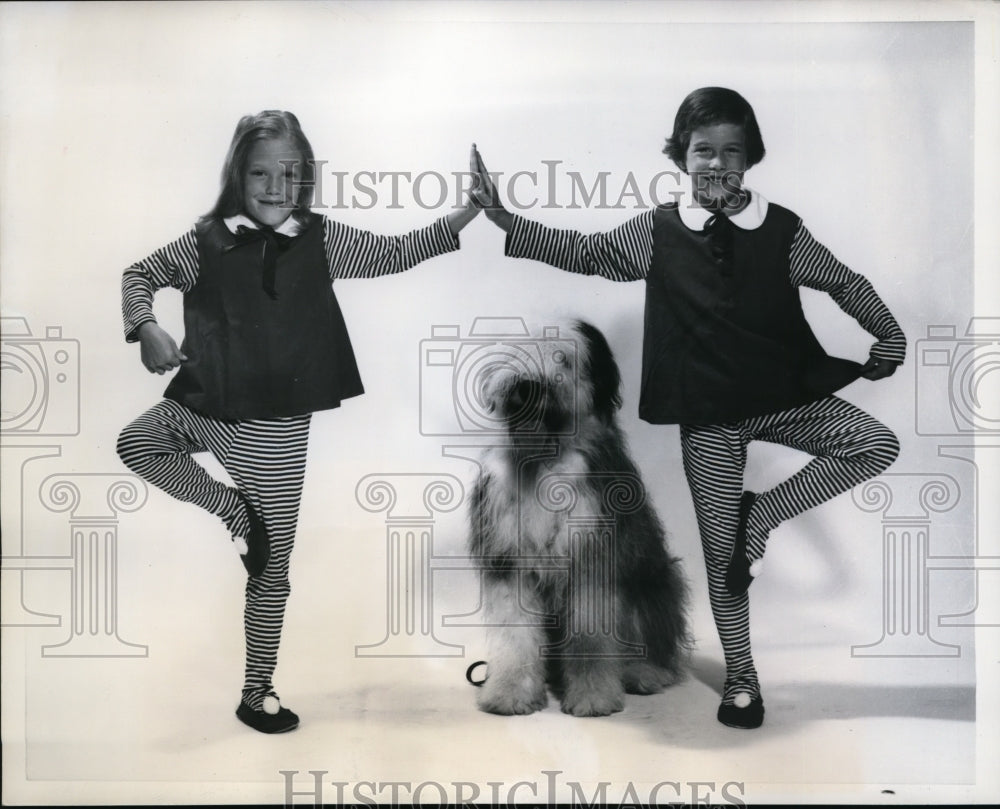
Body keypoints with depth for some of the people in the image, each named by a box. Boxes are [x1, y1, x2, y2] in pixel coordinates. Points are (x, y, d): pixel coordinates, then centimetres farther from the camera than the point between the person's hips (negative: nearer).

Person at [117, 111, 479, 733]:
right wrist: (147, 327, -12)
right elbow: (141, 275, 8)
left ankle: (259, 691, 25)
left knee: (273, 565, 6)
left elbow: (398, 254, 6)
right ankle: (234, 508, 2)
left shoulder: (321, 241, 0)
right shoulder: (208, 242, -2)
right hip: (207, 406, 1)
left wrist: (470, 212, -1)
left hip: (276, 426, -1)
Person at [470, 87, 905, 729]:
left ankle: (762, 514, -2)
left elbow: (845, 283, 9)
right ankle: (740, 674, 24)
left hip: (785, 396, 1)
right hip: (709, 415, -1)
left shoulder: (782, 230, -2)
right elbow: (583, 252, 7)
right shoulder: (657, 231, -2)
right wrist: (504, 219, 0)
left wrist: (890, 338, -4)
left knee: (877, 444, -18)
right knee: (721, 547, 5)